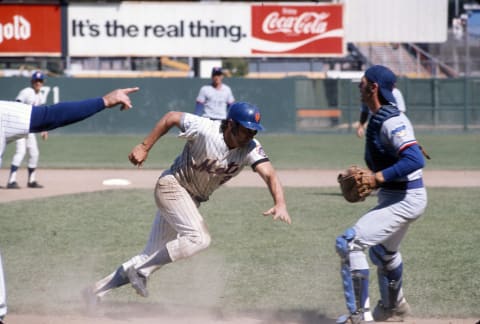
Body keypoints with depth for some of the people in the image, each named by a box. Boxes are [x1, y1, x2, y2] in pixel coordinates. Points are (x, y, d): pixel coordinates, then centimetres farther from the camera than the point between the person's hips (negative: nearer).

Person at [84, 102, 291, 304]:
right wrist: (144, 147, -10)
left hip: (193, 199, 6)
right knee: (199, 238, -26)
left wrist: (280, 204, -47)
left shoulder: (251, 148, -15)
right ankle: (141, 271, -15)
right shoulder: (205, 130, -25)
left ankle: (97, 290, 12)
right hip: (172, 185, -6)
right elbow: (172, 117, -11)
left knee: (153, 257, 4)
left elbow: (269, 174, -28)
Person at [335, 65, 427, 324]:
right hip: (396, 197, 11)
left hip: (404, 200, -11)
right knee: (383, 251, 33)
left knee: (349, 244, -18)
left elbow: (415, 160, -32)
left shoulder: (391, 121, -22)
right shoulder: (378, 118, 9)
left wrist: (379, 177, -34)